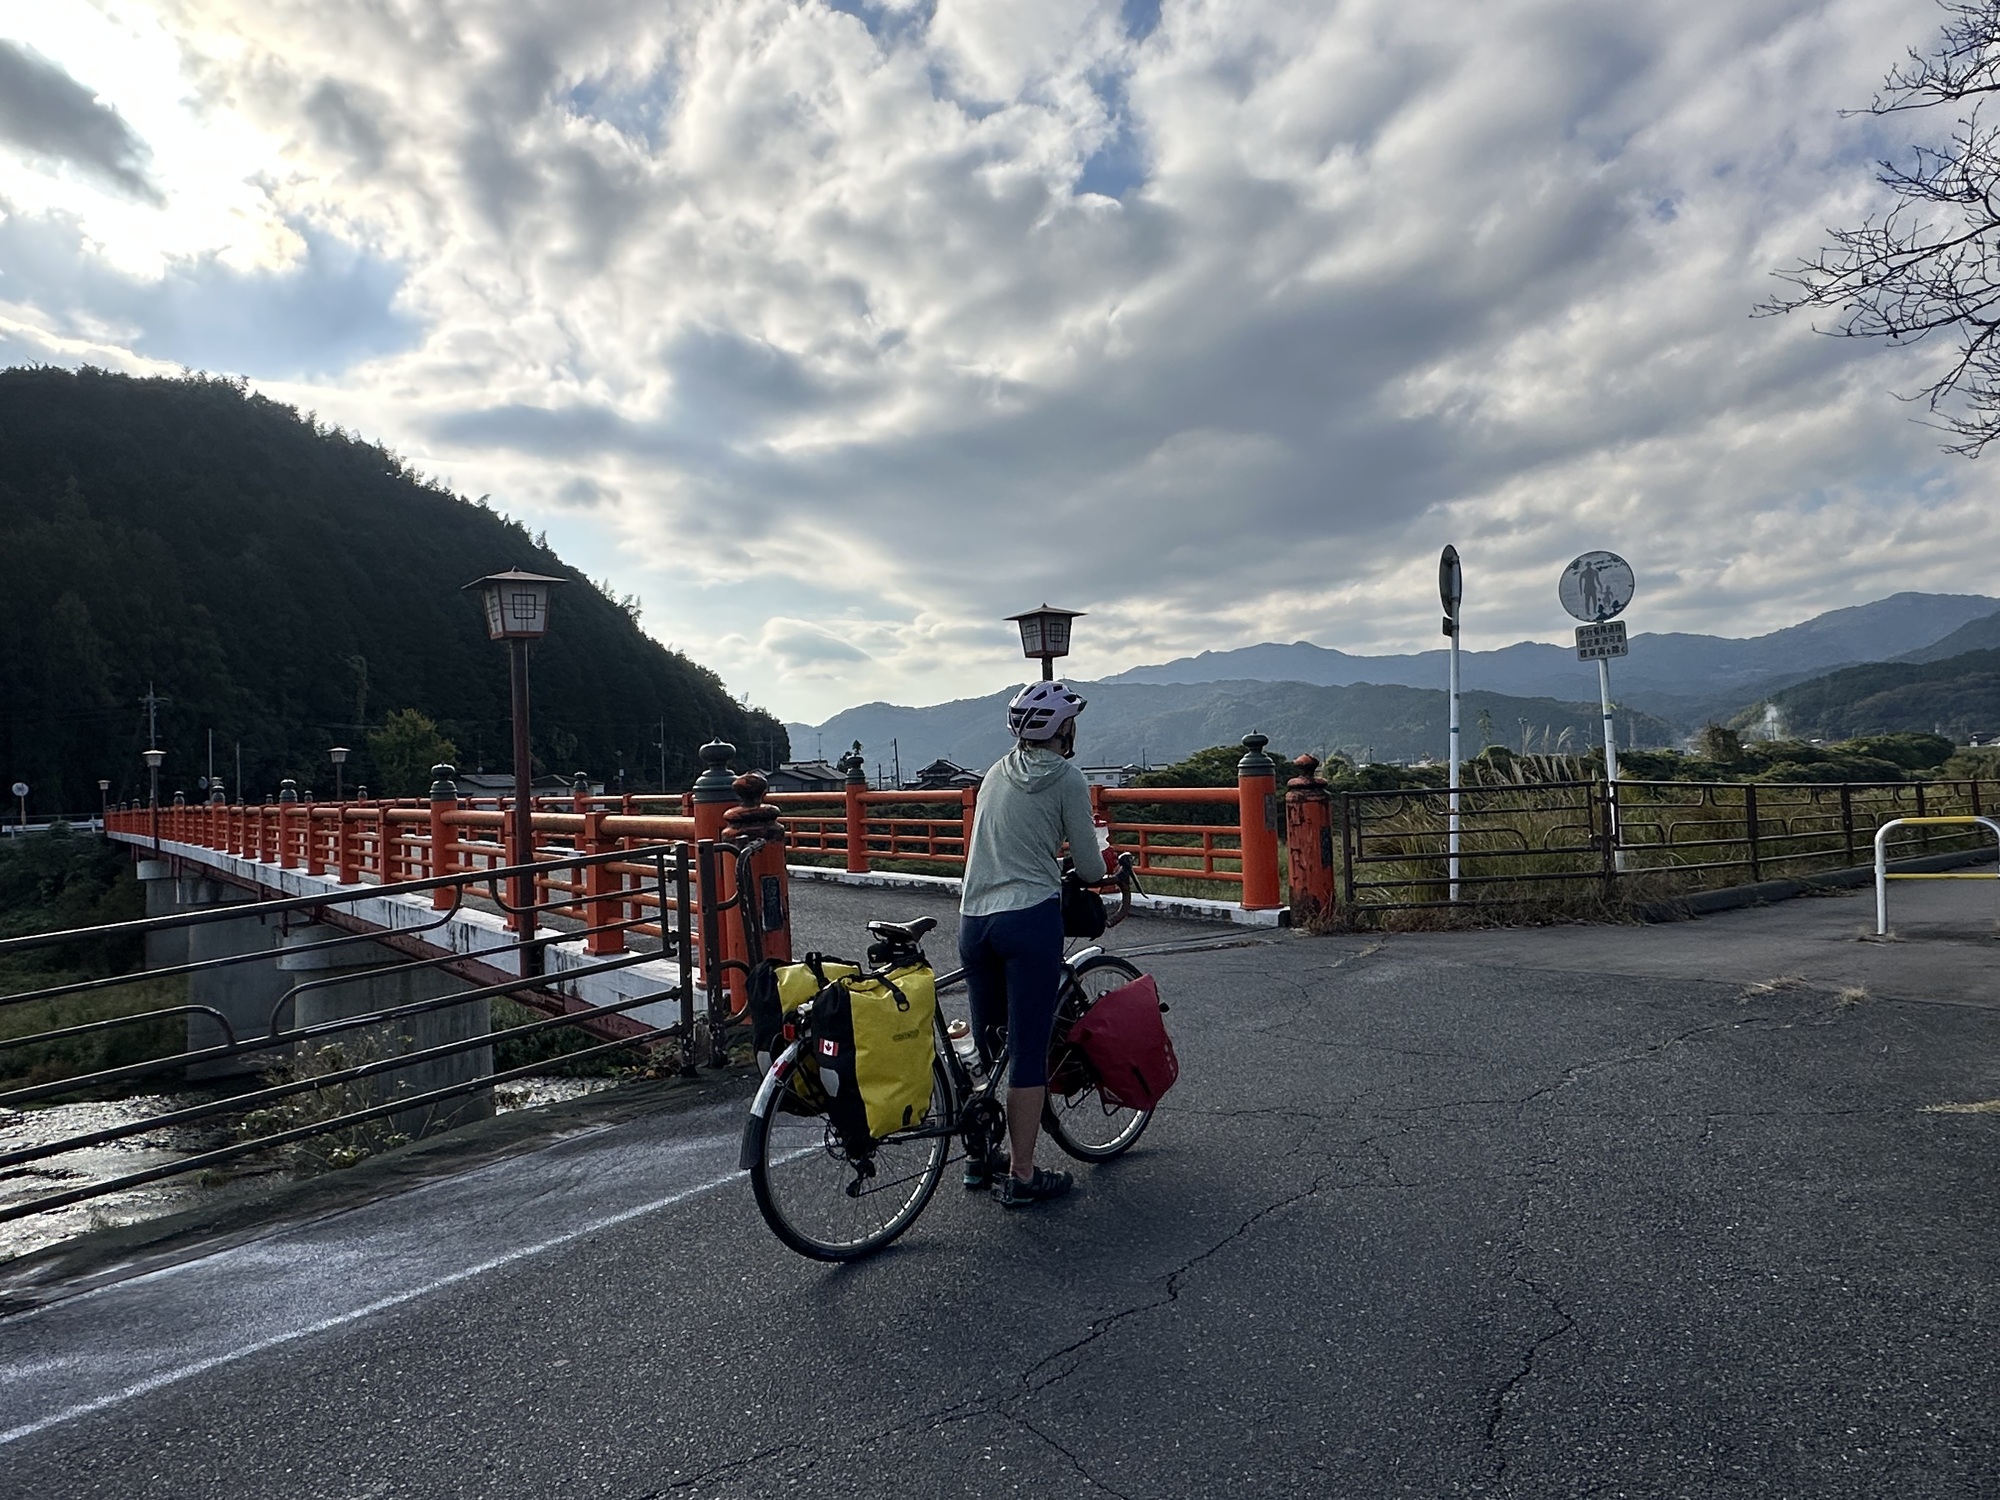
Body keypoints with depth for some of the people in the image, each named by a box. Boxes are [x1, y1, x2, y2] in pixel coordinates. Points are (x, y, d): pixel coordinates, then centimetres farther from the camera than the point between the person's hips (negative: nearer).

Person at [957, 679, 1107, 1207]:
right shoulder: (1067, 779, -3)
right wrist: (1100, 861, 21)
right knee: (1029, 1050, 1)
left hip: (973, 920, 7)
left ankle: (981, 1157, 29)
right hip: (1030, 919, -6)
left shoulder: (996, 773, 15)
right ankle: (1021, 1176, 9)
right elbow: (1090, 869, -1)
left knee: (985, 1045, 17)